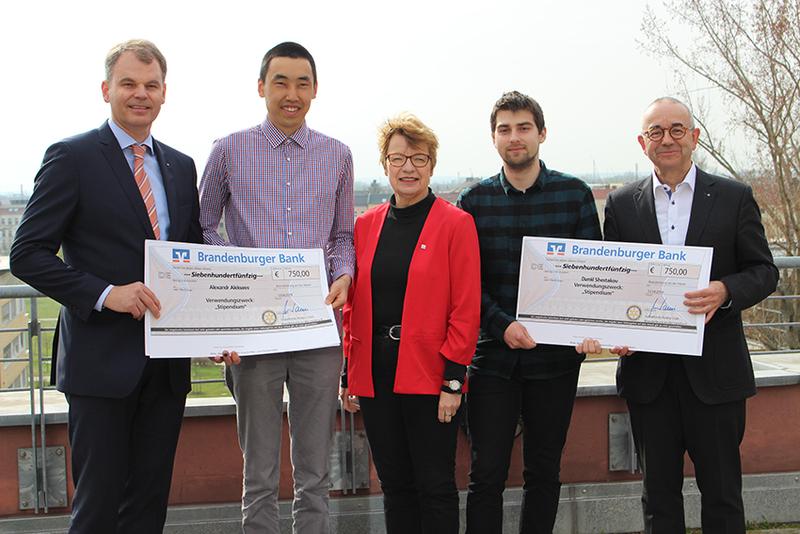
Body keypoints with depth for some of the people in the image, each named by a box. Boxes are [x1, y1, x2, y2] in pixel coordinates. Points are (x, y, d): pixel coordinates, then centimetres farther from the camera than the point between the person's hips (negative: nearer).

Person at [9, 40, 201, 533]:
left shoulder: (182, 167, 13)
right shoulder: (72, 157, -4)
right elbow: (28, 254, -7)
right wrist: (105, 294, -19)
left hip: (167, 363, 5)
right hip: (103, 359, -5)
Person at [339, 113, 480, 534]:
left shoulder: (455, 224, -3)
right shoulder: (366, 225, 10)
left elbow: (466, 308, -7)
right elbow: (354, 305, 12)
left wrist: (454, 379, -12)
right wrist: (349, 374, 8)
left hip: (430, 374, -4)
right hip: (375, 373, 5)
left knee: (435, 486, 3)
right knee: (394, 484, 13)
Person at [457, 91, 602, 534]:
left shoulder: (575, 194, 3)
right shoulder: (474, 201, 4)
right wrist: (502, 325, -16)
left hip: (556, 355, 1)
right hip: (493, 353, 0)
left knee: (544, 472, 10)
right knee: (487, 473, 0)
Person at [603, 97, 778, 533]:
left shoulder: (734, 198, 2)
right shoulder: (622, 204, 7)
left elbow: (764, 271, 2)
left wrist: (725, 291, -19)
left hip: (714, 369, -1)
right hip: (647, 370, 2)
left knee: (721, 491, 7)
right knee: (659, 493, 11)